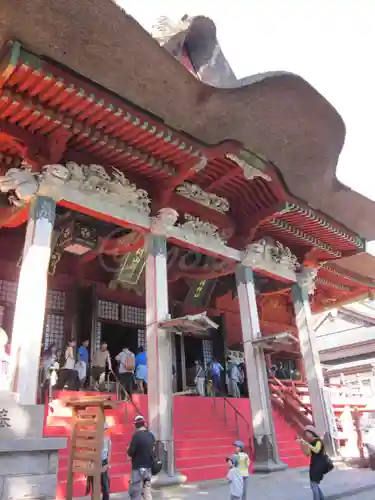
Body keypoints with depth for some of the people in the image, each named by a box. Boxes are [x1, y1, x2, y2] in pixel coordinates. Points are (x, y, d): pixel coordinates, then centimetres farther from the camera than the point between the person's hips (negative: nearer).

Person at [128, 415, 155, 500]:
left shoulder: (136, 435, -16)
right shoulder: (151, 435, 4)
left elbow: (130, 453, -16)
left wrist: (129, 450, 5)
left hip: (139, 467, -7)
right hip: (149, 467, 7)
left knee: (135, 493, 1)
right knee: (147, 492, 14)